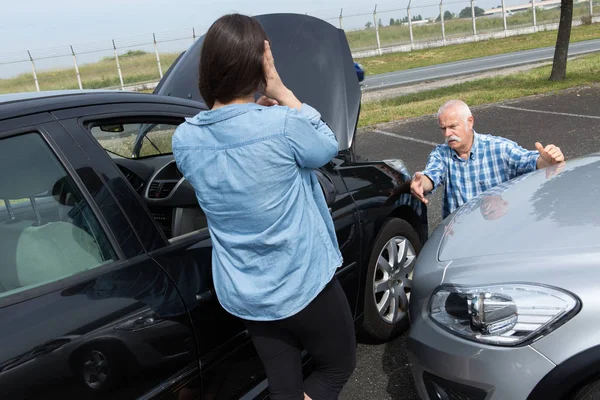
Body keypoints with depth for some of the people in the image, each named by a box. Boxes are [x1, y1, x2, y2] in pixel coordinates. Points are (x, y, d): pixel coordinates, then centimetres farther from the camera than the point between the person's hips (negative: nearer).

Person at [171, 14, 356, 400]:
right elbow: (327, 147, -3)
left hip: (244, 294, 5)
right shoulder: (281, 123, -24)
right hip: (302, 284, -5)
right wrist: (282, 92, -6)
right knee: (338, 366, 22)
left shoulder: (185, 140, -8)